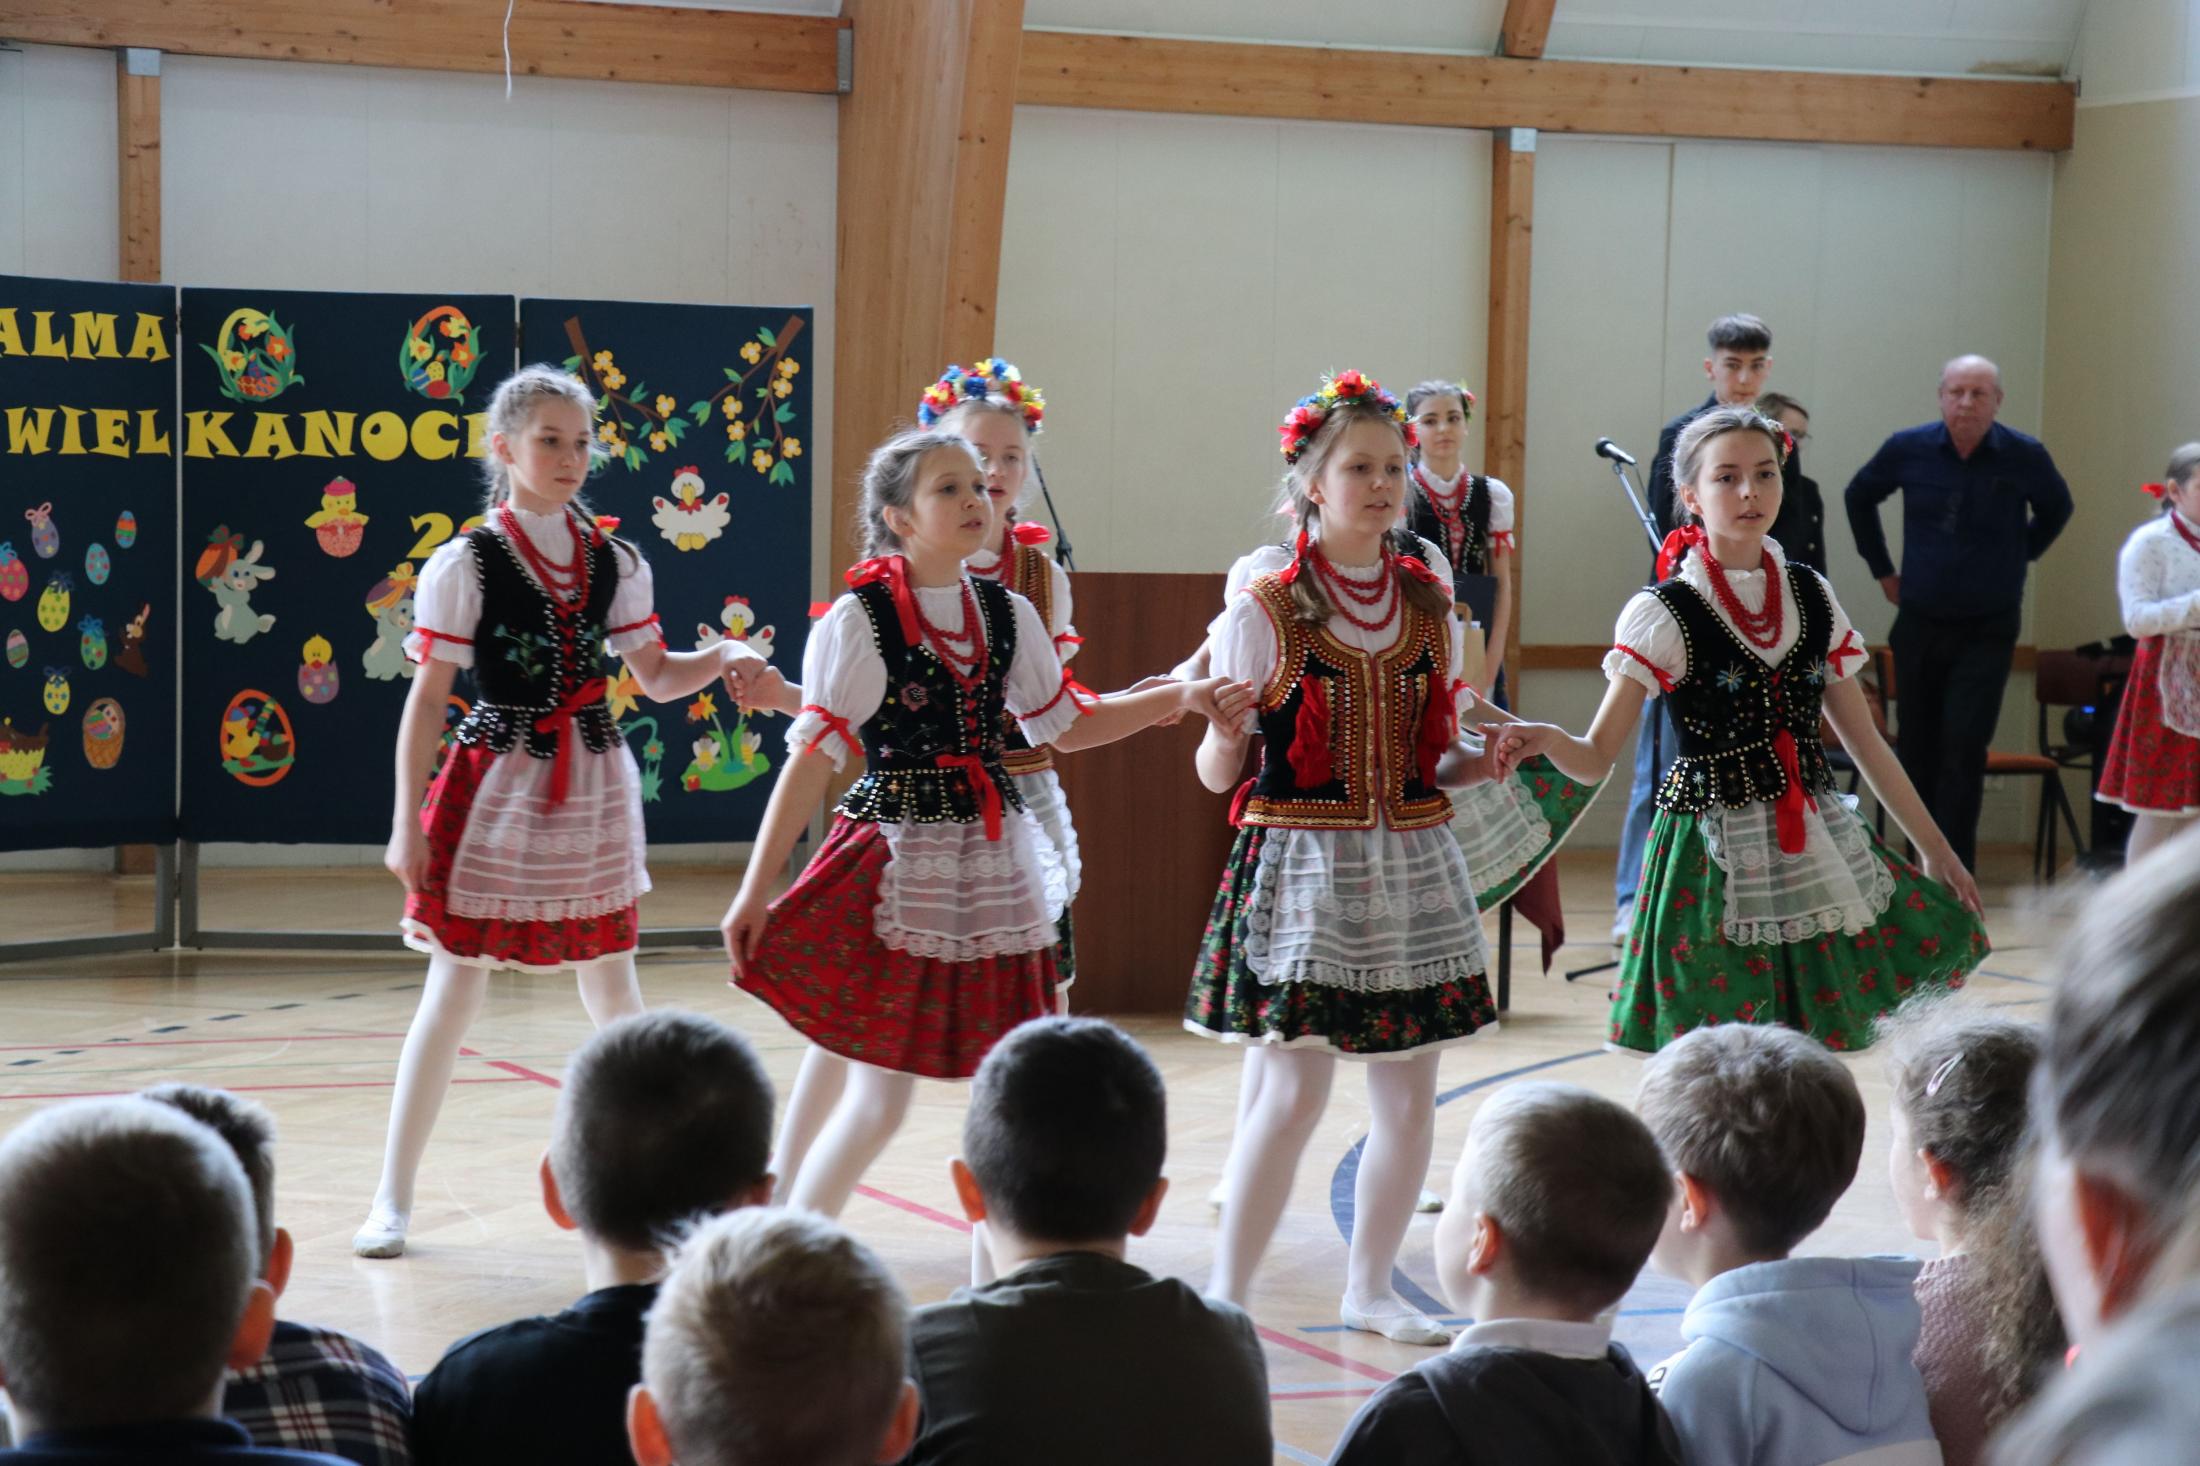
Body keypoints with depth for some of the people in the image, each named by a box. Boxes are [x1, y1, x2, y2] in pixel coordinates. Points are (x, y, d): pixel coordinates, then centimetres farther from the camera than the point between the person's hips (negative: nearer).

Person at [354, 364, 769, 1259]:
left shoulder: (615, 563, 5)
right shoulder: (466, 564, -8)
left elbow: (656, 676, 12)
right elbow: (427, 699, -7)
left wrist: (721, 659, -9)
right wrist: (406, 823, -9)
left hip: (594, 785, 4)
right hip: (497, 787, -4)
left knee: (612, 985, 12)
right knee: (454, 992, -1)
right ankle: (392, 1200, 7)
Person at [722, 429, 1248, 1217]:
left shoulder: (1008, 613, 7)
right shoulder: (860, 618, -9)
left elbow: (1067, 724, 18)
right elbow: (813, 758, -12)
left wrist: (1181, 697, 8)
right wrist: (755, 887, -14)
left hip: (993, 861, 6)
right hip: (898, 862, -5)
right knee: (879, 1097, -3)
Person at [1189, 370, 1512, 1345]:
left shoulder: (1429, 602, 8)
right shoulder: (1266, 611, -5)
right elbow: (1217, 770, -4)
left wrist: (1481, 763, -4)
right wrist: (1219, 731, -25)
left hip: (1412, 862, 5)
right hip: (1303, 861, -5)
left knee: (1409, 1095, 7)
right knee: (1294, 1091, -8)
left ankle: (1369, 1288, 22)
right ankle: (1226, 1292, 5)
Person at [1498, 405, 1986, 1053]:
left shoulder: (1812, 597, 8)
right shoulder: (1664, 614, -7)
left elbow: (1864, 740, 15)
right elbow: (1596, 756, -11)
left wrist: (1935, 847, 15)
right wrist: (1545, 739, -34)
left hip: (1814, 847, 5)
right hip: (1715, 848, -5)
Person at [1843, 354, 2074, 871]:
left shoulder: (2025, 457, -8)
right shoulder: (1908, 450, -5)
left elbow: (2055, 509, 14)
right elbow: (1859, 497, 16)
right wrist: (1882, 570, 15)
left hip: (1987, 632, -2)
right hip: (1919, 624, 2)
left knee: (1964, 748, -13)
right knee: (1917, 750, 8)